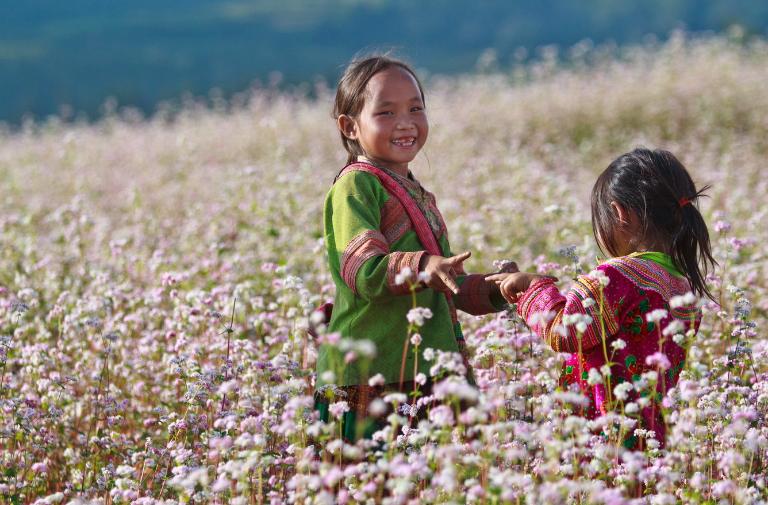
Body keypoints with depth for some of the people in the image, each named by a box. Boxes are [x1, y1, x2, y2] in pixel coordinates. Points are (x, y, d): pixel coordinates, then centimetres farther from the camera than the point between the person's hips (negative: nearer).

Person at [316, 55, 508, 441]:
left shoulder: (417, 194, 22)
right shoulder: (355, 185, -6)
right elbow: (362, 269, -21)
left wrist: (491, 290, 13)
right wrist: (422, 267, -37)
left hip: (423, 378, 8)